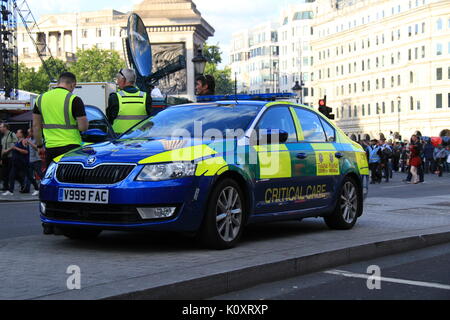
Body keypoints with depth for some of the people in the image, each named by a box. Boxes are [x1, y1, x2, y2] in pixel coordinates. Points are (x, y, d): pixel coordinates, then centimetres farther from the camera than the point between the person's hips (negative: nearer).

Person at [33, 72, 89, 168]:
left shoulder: (41, 98, 9)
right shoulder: (74, 100, -8)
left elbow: (36, 126, 13)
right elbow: (83, 127, -11)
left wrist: (39, 145, 22)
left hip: (50, 147, 5)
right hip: (70, 147, -5)